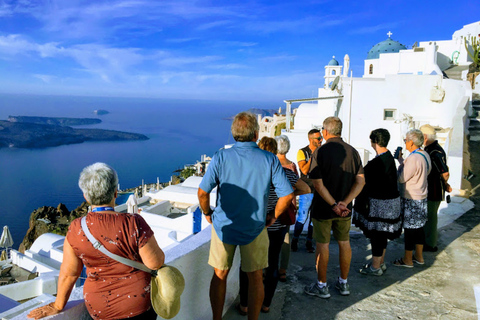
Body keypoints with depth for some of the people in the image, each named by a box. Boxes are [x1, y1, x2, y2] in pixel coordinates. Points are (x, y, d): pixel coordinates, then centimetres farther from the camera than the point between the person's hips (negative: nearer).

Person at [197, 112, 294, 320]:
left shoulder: (221, 157, -11)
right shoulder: (270, 160, -10)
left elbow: (202, 192, -13)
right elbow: (287, 195, -11)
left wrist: (207, 213, 5)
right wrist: (274, 216, 4)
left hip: (224, 226, 1)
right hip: (255, 229, 0)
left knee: (220, 276, 17)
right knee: (255, 279, 16)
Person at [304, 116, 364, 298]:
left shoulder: (320, 152, -14)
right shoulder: (352, 152, 1)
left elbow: (318, 184, -20)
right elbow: (360, 181, -4)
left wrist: (334, 205, -17)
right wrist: (344, 202, -12)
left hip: (323, 208, -4)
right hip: (345, 208, 5)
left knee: (322, 245, 6)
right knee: (344, 243, 16)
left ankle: (322, 286, 18)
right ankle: (343, 283, 28)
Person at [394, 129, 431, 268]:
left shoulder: (413, 158, -23)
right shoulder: (425, 155, 7)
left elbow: (401, 178, -18)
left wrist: (400, 162, -5)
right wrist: (402, 160, 11)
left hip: (411, 199, -10)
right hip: (421, 197, 10)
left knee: (409, 228, 1)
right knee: (418, 227, 18)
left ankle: (407, 260, 13)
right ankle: (419, 257, 30)